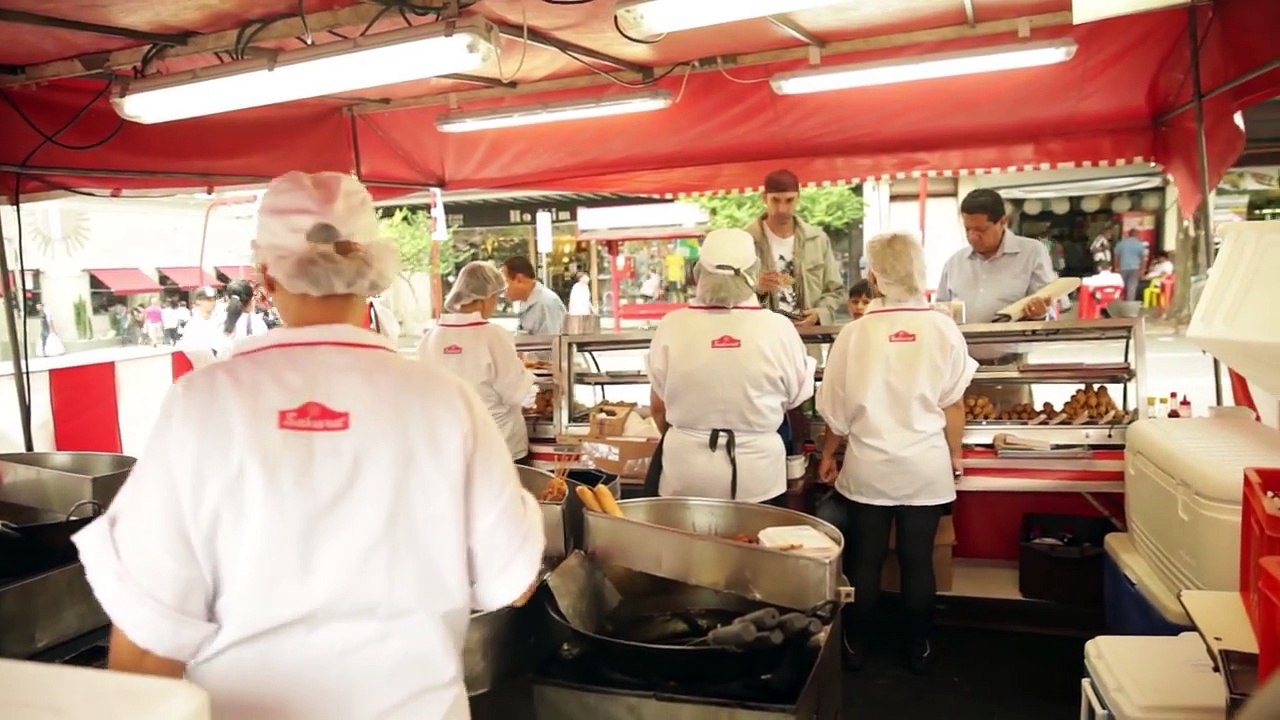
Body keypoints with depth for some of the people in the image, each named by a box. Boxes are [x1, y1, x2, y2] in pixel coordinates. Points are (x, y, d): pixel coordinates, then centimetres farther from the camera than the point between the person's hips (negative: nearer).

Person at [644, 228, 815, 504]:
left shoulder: (672, 326, -8)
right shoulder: (778, 328, -10)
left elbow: (658, 407, 2)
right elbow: (796, 399, 3)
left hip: (685, 475, 1)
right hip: (756, 476, 0)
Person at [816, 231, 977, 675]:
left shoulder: (856, 333, -10)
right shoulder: (943, 329, -7)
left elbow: (838, 409, -2)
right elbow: (953, 404, -1)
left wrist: (828, 455, 13)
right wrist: (955, 455, 14)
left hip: (869, 467, -1)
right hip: (926, 468, 1)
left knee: (865, 560, 12)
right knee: (918, 560, 12)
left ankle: (856, 647, 25)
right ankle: (919, 649, 26)